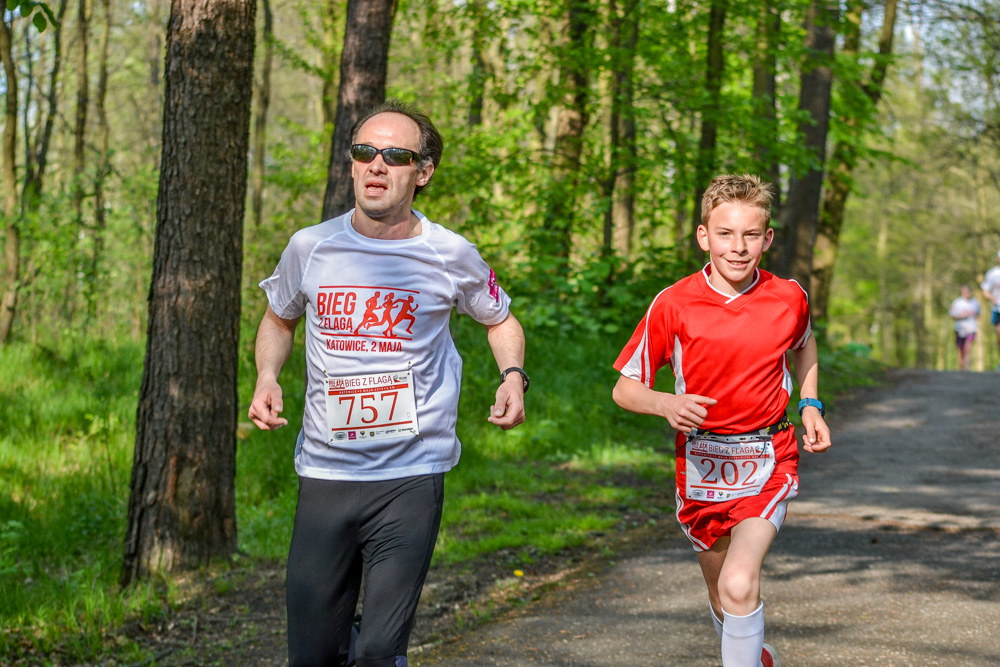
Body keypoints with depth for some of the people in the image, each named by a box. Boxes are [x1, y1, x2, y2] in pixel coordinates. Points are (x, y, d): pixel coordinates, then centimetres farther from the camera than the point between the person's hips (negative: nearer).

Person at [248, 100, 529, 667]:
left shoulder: (450, 256, -1)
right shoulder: (310, 248, 2)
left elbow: (502, 320, 18)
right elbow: (278, 320, 21)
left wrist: (514, 376, -2)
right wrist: (267, 379, 1)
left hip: (411, 477, -2)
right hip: (325, 474, 2)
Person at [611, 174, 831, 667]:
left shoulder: (788, 298, -5)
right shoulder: (673, 304, -10)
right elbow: (625, 389, -4)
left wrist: (810, 406, 6)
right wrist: (667, 404, -24)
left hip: (768, 463, -1)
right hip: (701, 464, 1)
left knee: (740, 585, -24)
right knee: (723, 601, 17)